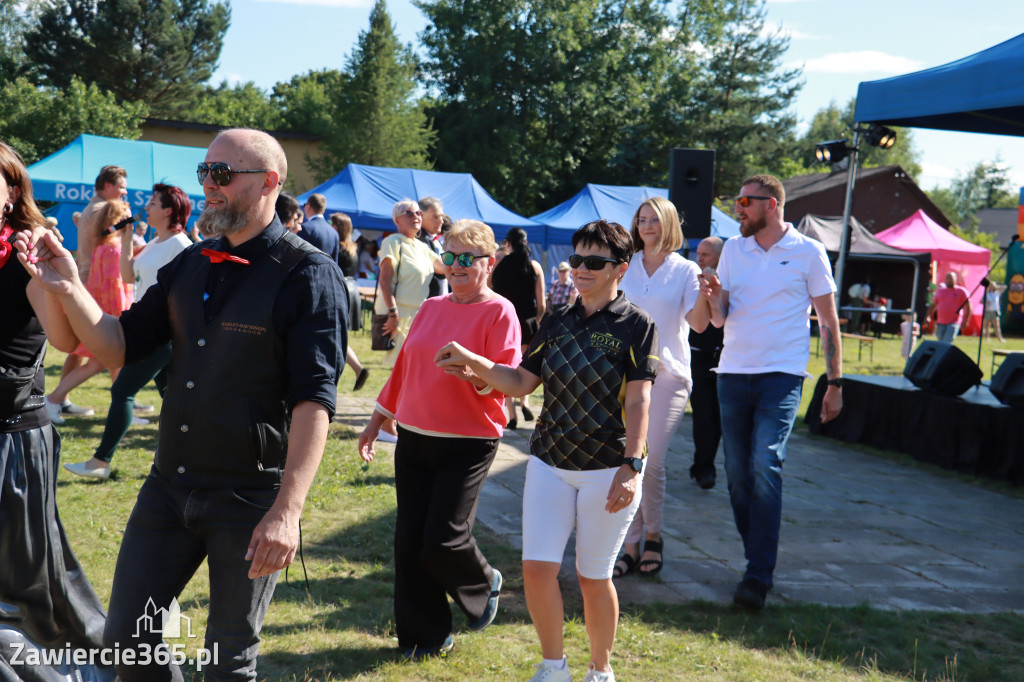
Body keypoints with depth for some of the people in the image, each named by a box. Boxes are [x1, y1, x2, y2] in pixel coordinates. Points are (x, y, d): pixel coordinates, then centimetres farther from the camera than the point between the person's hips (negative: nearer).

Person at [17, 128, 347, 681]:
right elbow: (118, 346, 10)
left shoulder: (308, 275, -13)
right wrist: (69, 290, -8)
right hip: (169, 485, 6)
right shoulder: (190, 265, 8)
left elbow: (313, 400, -19)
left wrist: (287, 510, -25)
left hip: (250, 498, -6)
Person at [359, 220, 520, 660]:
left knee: (443, 540, -10)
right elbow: (403, 370, 19)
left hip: (468, 444, -5)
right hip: (413, 438, 6)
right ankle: (425, 635, 18)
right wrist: (376, 421, 20)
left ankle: (485, 583, 24)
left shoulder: (498, 312, -6)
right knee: (409, 541, 4)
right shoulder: (430, 309, 11)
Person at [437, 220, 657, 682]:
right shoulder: (557, 322, 10)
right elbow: (521, 382, 10)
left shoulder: (635, 324, -5)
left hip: (607, 467, -4)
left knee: (594, 577, 5)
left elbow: (638, 400, -11)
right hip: (550, 463, 4)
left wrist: (631, 466, -19)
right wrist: (475, 364, -6)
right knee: (537, 567, -4)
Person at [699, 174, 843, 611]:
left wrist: (835, 383, 2)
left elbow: (828, 322, 4)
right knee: (737, 473, 5)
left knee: (765, 466, -17)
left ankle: (758, 577, -16)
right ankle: (758, 561, 20)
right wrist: (713, 299, -13)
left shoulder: (808, 253, 0)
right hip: (733, 373, 5)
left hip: (782, 375, -5)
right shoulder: (733, 250, 11)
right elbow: (720, 319, 10)